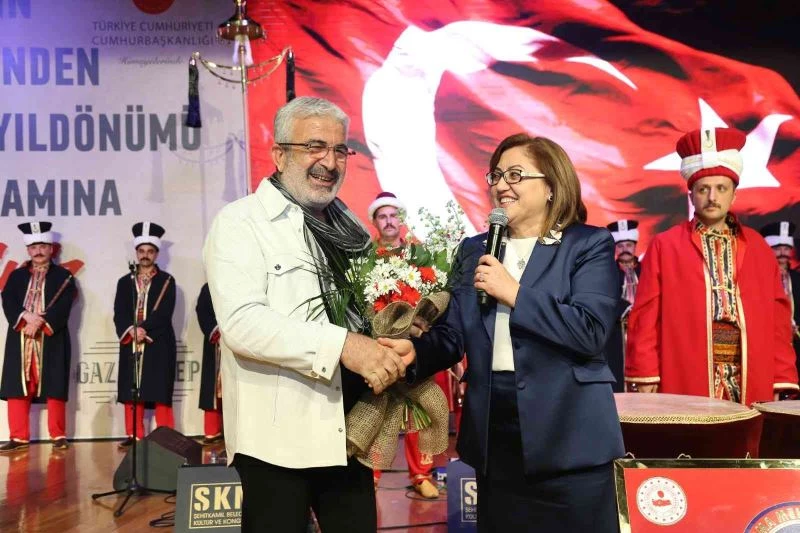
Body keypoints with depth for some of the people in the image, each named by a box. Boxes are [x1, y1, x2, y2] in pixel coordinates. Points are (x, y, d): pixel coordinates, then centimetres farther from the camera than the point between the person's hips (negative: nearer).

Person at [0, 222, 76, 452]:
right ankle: (19, 437, 9)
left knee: (54, 388, -3)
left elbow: (63, 307, -6)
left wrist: (39, 321, -18)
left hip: (51, 341, -3)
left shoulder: (63, 276, 6)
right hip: (20, 341, 3)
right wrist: (26, 316, -17)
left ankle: (58, 436, 4)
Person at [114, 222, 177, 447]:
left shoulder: (166, 281, 4)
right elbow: (119, 314, 3)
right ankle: (134, 435, 12)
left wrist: (143, 329, -18)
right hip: (130, 345, 3)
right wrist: (132, 330, -15)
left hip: (159, 345, -3)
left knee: (160, 392, -3)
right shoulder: (125, 282, 13)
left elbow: (164, 313, -8)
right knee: (131, 392, 4)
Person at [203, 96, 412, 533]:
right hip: (279, 433, -6)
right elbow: (241, 322, -20)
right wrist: (341, 344, -28)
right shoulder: (240, 222, -7)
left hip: (349, 428, 6)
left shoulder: (348, 225, 13)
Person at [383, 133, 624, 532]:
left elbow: (590, 331, -15)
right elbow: (454, 332, 9)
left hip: (566, 433, -4)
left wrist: (514, 293, -16)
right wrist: (415, 349, -11)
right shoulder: (475, 251, 12)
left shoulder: (589, 245, -2)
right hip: (493, 432, 5)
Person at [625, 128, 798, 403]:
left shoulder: (758, 247, 11)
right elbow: (646, 316, -1)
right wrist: (645, 376, -8)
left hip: (751, 382, 3)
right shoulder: (663, 246, 2)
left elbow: (777, 317, 9)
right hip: (684, 383, -3)